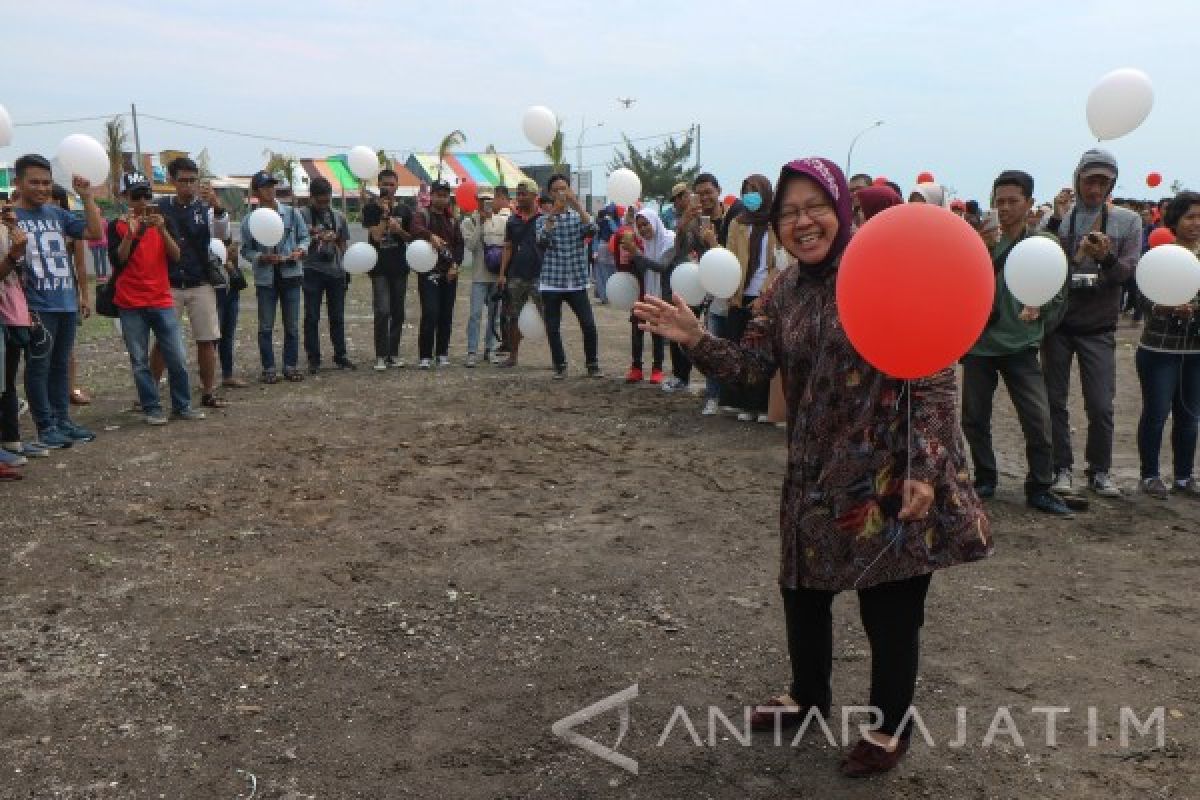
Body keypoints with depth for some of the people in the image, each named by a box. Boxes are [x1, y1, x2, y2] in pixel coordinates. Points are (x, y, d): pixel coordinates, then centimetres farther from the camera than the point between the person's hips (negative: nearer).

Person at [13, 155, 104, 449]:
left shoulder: (58, 213, 10)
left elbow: (95, 232, 5)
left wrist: (86, 196, -4)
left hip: (67, 303, 5)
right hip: (37, 306, -5)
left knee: (61, 364, 14)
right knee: (38, 367, 2)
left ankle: (63, 420, 23)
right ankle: (46, 427, 9)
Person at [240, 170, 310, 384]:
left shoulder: (291, 213, 0)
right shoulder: (250, 220, -2)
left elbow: (305, 237, 8)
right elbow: (246, 250, 1)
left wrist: (300, 250, -11)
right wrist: (262, 257, -16)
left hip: (291, 275, 1)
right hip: (265, 278, -1)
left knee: (292, 326, 7)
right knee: (266, 327, 4)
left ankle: (291, 366, 18)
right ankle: (268, 368, 13)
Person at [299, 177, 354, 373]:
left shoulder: (339, 216, 9)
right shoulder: (302, 215, -2)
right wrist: (316, 238, -18)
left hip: (336, 271, 3)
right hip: (313, 271, -3)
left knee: (337, 316, 10)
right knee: (312, 317, 1)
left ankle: (341, 355, 19)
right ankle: (314, 359, 7)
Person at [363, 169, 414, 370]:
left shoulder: (404, 210, 9)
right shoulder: (371, 208, 0)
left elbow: (411, 238, 12)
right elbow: (376, 235, -11)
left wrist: (399, 230, -7)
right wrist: (385, 214, -15)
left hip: (399, 267, 4)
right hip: (379, 268, -4)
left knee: (398, 312, 7)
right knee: (382, 311, -11)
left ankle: (394, 353, 16)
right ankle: (381, 356, -5)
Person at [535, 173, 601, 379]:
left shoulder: (578, 216, 8)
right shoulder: (542, 220, 6)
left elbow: (591, 230, -13)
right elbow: (542, 241, -13)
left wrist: (577, 205, -18)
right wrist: (552, 214, -18)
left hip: (577, 282, 0)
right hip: (551, 283, 0)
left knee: (589, 325, -6)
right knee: (553, 328, 3)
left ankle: (592, 365, 9)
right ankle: (560, 367, 17)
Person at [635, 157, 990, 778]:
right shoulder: (787, 289, 5)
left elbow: (934, 378, -16)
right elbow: (751, 363, -1)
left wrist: (924, 469, -23)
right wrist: (694, 339, -19)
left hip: (890, 475, -6)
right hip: (815, 474, 6)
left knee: (889, 606, 7)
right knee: (802, 587, 18)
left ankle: (889, 727, 29)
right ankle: (808, 696, 42)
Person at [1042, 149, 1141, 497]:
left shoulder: (1128, 221, 1)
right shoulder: (1060, 217, 0)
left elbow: (1129, 273, -5)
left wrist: (1106, 257, -25)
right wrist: (1055, 220, -20)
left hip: (1098, 327, 0)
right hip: (1058, 323, 1)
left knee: (1101, 406, -1)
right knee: (1055, 400, 6)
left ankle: (1100, 471, 15)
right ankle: (1062, 468, 18)